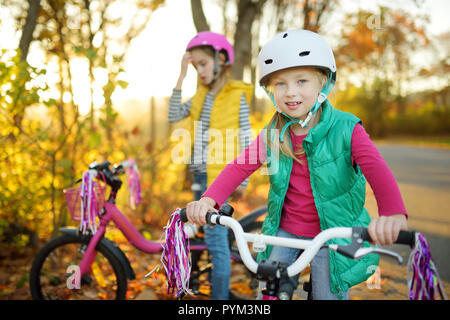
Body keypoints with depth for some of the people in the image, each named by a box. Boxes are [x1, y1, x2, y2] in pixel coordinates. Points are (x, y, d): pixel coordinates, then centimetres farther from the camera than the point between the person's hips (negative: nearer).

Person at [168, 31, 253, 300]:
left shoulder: (237, 96, -6)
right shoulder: (201, 95, 12)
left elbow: (246, 139, -7)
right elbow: (173, 115, 2)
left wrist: (242, 179, -9)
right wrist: (181, 78, -2)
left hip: (220, 175, -7)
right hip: (200, 174, 7)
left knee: (216, 239, -7)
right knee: (215, 237, 17)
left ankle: (220, 296, 2)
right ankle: (221, 289, 31)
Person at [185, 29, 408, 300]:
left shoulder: (346, 130, -16)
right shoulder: (272, 135, -3)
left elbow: (377, 170, -30)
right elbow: (239, 167, -7)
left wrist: (394, 213, -51)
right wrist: (209, 199, -27)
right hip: (285, 232, 3)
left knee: (328, 294, 4)